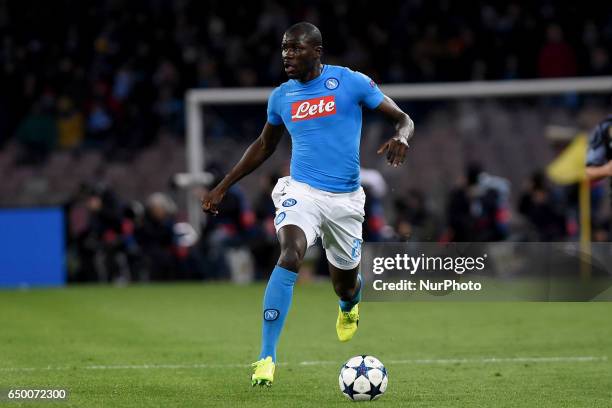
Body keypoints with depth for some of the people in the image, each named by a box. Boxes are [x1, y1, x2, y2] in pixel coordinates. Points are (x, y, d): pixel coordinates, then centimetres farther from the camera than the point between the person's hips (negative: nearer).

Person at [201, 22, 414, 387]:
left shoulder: (352, 82, -5)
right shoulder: (281, 96, 6)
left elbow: (402, 119, -1)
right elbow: (264, 147, 22)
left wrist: (401, 138, -25)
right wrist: (223, 187, 19)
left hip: (346, 199, 0)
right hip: (302, 191, 1)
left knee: (346, 283, 11)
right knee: (290, 256, -28)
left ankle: (350, 306, 55)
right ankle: (267, 358, -30)